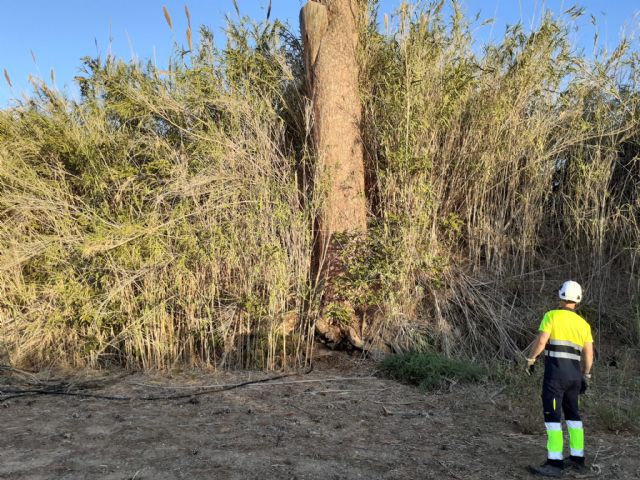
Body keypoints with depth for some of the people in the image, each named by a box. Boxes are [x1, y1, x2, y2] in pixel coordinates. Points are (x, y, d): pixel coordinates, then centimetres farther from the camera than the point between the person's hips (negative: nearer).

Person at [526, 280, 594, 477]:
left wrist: (530, 360, 1)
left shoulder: (552, 315, -4)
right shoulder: (583, 323, 13)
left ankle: (554, 464, -10)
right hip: (574, 374, 7)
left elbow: (540, 342, -14)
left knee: (552, 416, -7)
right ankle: (577, 459, 26)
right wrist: (585, 377, 21)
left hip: (555, 372, -7)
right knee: (573, 415, 19)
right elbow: (589, 355, 11)